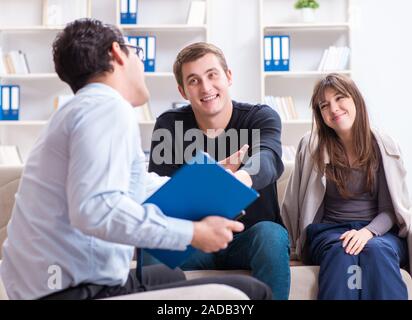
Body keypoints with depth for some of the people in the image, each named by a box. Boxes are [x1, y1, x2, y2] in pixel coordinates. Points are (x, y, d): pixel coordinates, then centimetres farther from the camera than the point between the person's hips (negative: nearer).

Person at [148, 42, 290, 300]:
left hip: (252, 237, 0)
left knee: (270, 235, -34)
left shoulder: (262, 117, -5)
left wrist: (240, 178, -54)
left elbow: (268, 160, -28)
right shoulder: (169, 124, -1)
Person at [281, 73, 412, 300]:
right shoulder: (311, 146, 4)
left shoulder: (383, 146, 5)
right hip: (329, 231, 0)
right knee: (342, 251, -35)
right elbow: (298, 204, 6)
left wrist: (368, 231, -16)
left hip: (379, 231, 1)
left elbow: (391, 208, 3)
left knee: (376, 250, -35)